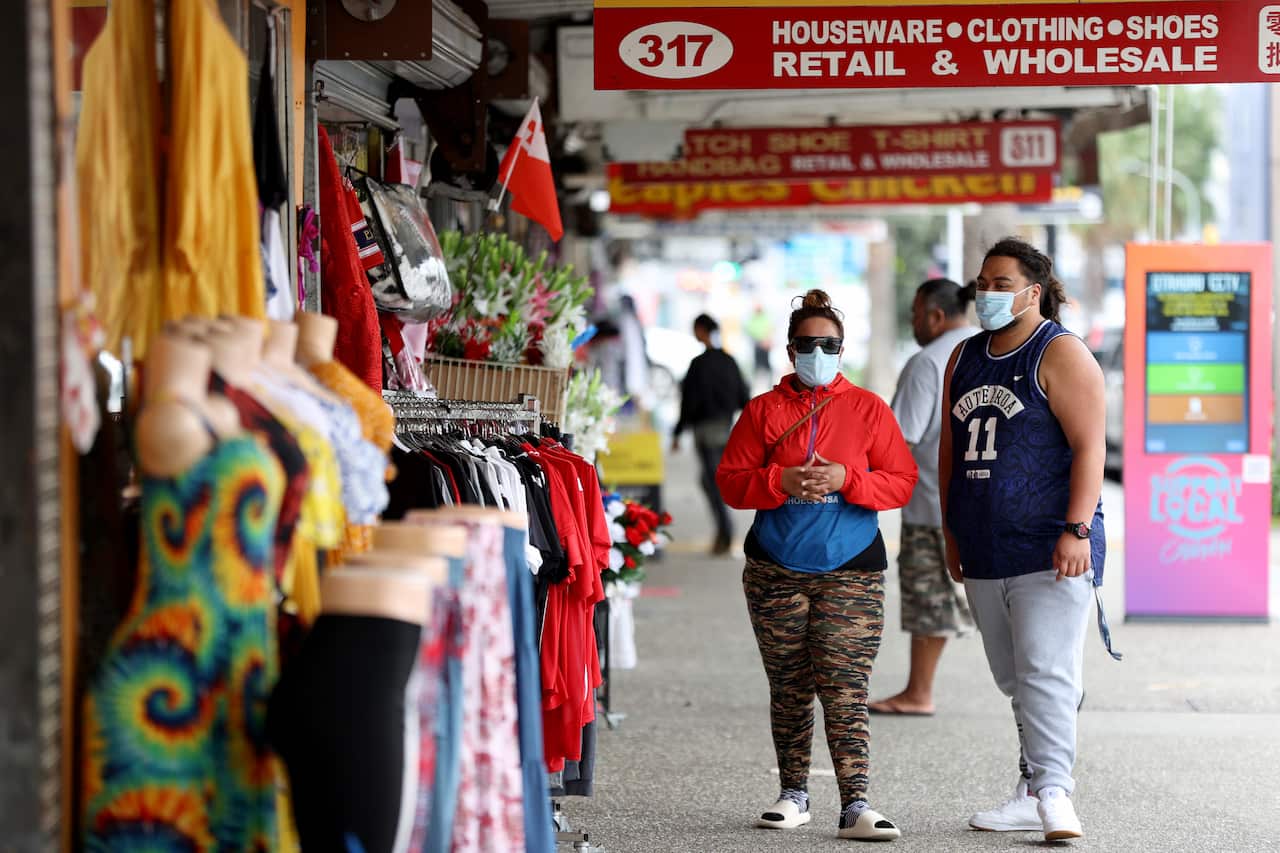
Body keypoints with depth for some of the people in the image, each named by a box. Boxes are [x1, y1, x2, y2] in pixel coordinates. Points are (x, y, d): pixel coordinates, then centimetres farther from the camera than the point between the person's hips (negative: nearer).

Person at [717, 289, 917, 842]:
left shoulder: (868, 409, 5)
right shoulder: (763, 411, 8)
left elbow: (902, 482, 1)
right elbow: (730, 480, 4)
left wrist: (846, 479, -15)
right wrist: (781, 481, -14)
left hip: (851, 572, -2)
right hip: (776, 571, 2)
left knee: (845, 691, -9)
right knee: (788, 688, 6)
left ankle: (855, 806, -12)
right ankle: (794, 795, 18)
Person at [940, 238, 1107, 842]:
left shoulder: (1061, 354, -5)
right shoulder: (965, 358, 17)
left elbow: (1089, 445, -11)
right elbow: (950, 449, 21)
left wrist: (1077, 529, -19)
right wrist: (952, 531, 16)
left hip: (1048, 549, -7)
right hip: (984, 554, 7)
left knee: (1045, 672, -14)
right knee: (1014, 679, 9)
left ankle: (1052, 793, -16)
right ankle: (1032, 794, 15)